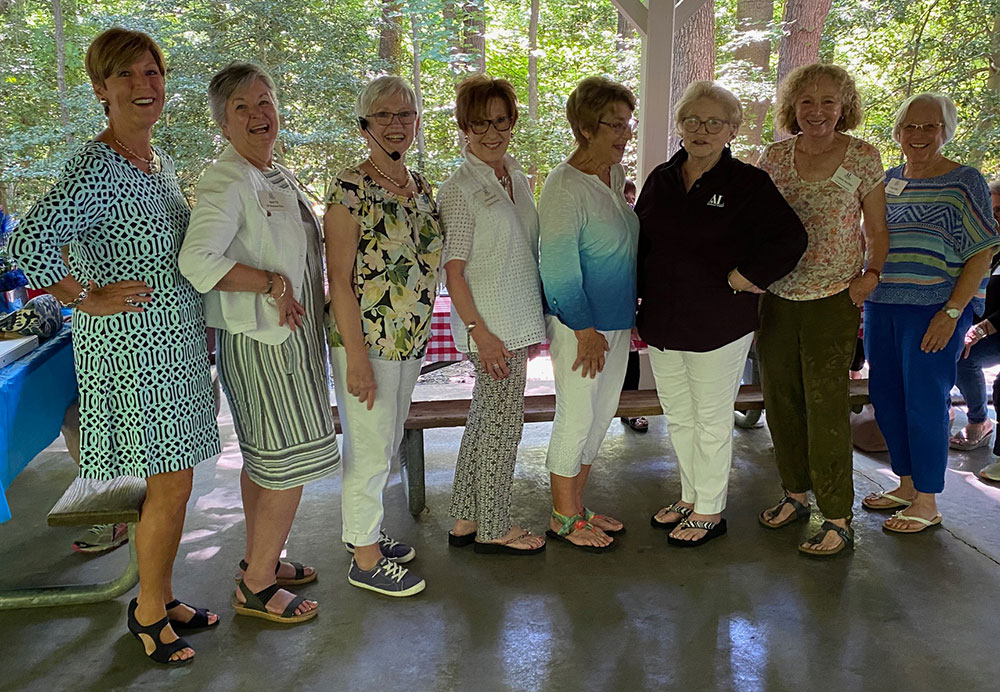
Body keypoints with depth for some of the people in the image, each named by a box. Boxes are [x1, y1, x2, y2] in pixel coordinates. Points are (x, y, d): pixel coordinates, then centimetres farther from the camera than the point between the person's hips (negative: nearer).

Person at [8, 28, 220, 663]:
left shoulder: (160, 160, 11)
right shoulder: (96, 169, -17)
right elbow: (30, 243, -27)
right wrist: (89, 299, -18)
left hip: (175, 342, 8)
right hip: (133, 348, -8)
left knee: (173, 482, 15)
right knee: (171, 486, 0)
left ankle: (162, 597, 32)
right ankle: (149, 611, 21)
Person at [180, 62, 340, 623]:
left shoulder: (281, 176, 13)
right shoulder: (227, 182, -16)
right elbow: (198, 261, -29)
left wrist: (310, 299, 13)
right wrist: (273, 284, -23)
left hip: (292, 334, 9)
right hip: (261, 341, -9)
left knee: (265, 459, 18)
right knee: (290, 461, -4)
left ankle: (259, 560, 33)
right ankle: (257, 587, 11)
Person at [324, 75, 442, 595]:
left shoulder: (420, 186, 9)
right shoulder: (350, 188, -15)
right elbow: (339, 280, -17)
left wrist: (418, 334, 16)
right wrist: (356, 358, -20)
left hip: (411, 339, 8)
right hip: (366, 341, -8)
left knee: (387, 443, 19)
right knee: (369, 450, 3)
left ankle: (365, 532, 38)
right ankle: (365, 559, 20)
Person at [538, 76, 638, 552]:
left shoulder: (616, 173, 8)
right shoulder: (564, 186, -18)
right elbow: (559, 266, -20)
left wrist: (630, 316, 17)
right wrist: (585, 330, -17)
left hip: (616, 320, 9)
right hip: (578, 324, -8)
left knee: (601, 416, 16)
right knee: (576, 418, 2)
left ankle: (577, 506, 31)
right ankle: (563, 518, 20)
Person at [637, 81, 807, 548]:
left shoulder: (748, 184, -8)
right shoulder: (661, 180, 7)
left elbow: (790, 239, -13)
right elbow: (638, 247, 12)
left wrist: (741, 279, -14)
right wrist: (632, 312, 9)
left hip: (719, 327, -5)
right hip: (662, 325, 5)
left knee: (711, 420, 7)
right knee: (678, 418, 16)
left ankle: (710, 512, 22)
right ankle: (689, 497, 34)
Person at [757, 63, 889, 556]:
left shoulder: (863, 157, 0)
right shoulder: (775, 156, 6)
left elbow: (877, 229, 6)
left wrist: (871, 274, -8)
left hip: (834, 298, -3)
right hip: (778, 295, 4)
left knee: (826, 404, -6)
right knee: (780, 398, 9)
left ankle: (838, 519, 4)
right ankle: (795, 493, 27)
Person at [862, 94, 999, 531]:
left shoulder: (964, 182, -4)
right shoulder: (887, 180, 12)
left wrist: (952, 312, -17)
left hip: (934, 309, -6)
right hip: (881, 305, 6)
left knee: (924, 403, -3)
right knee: (885, 397, 10)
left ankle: (927, 503, 10)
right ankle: (906, 485, 25)